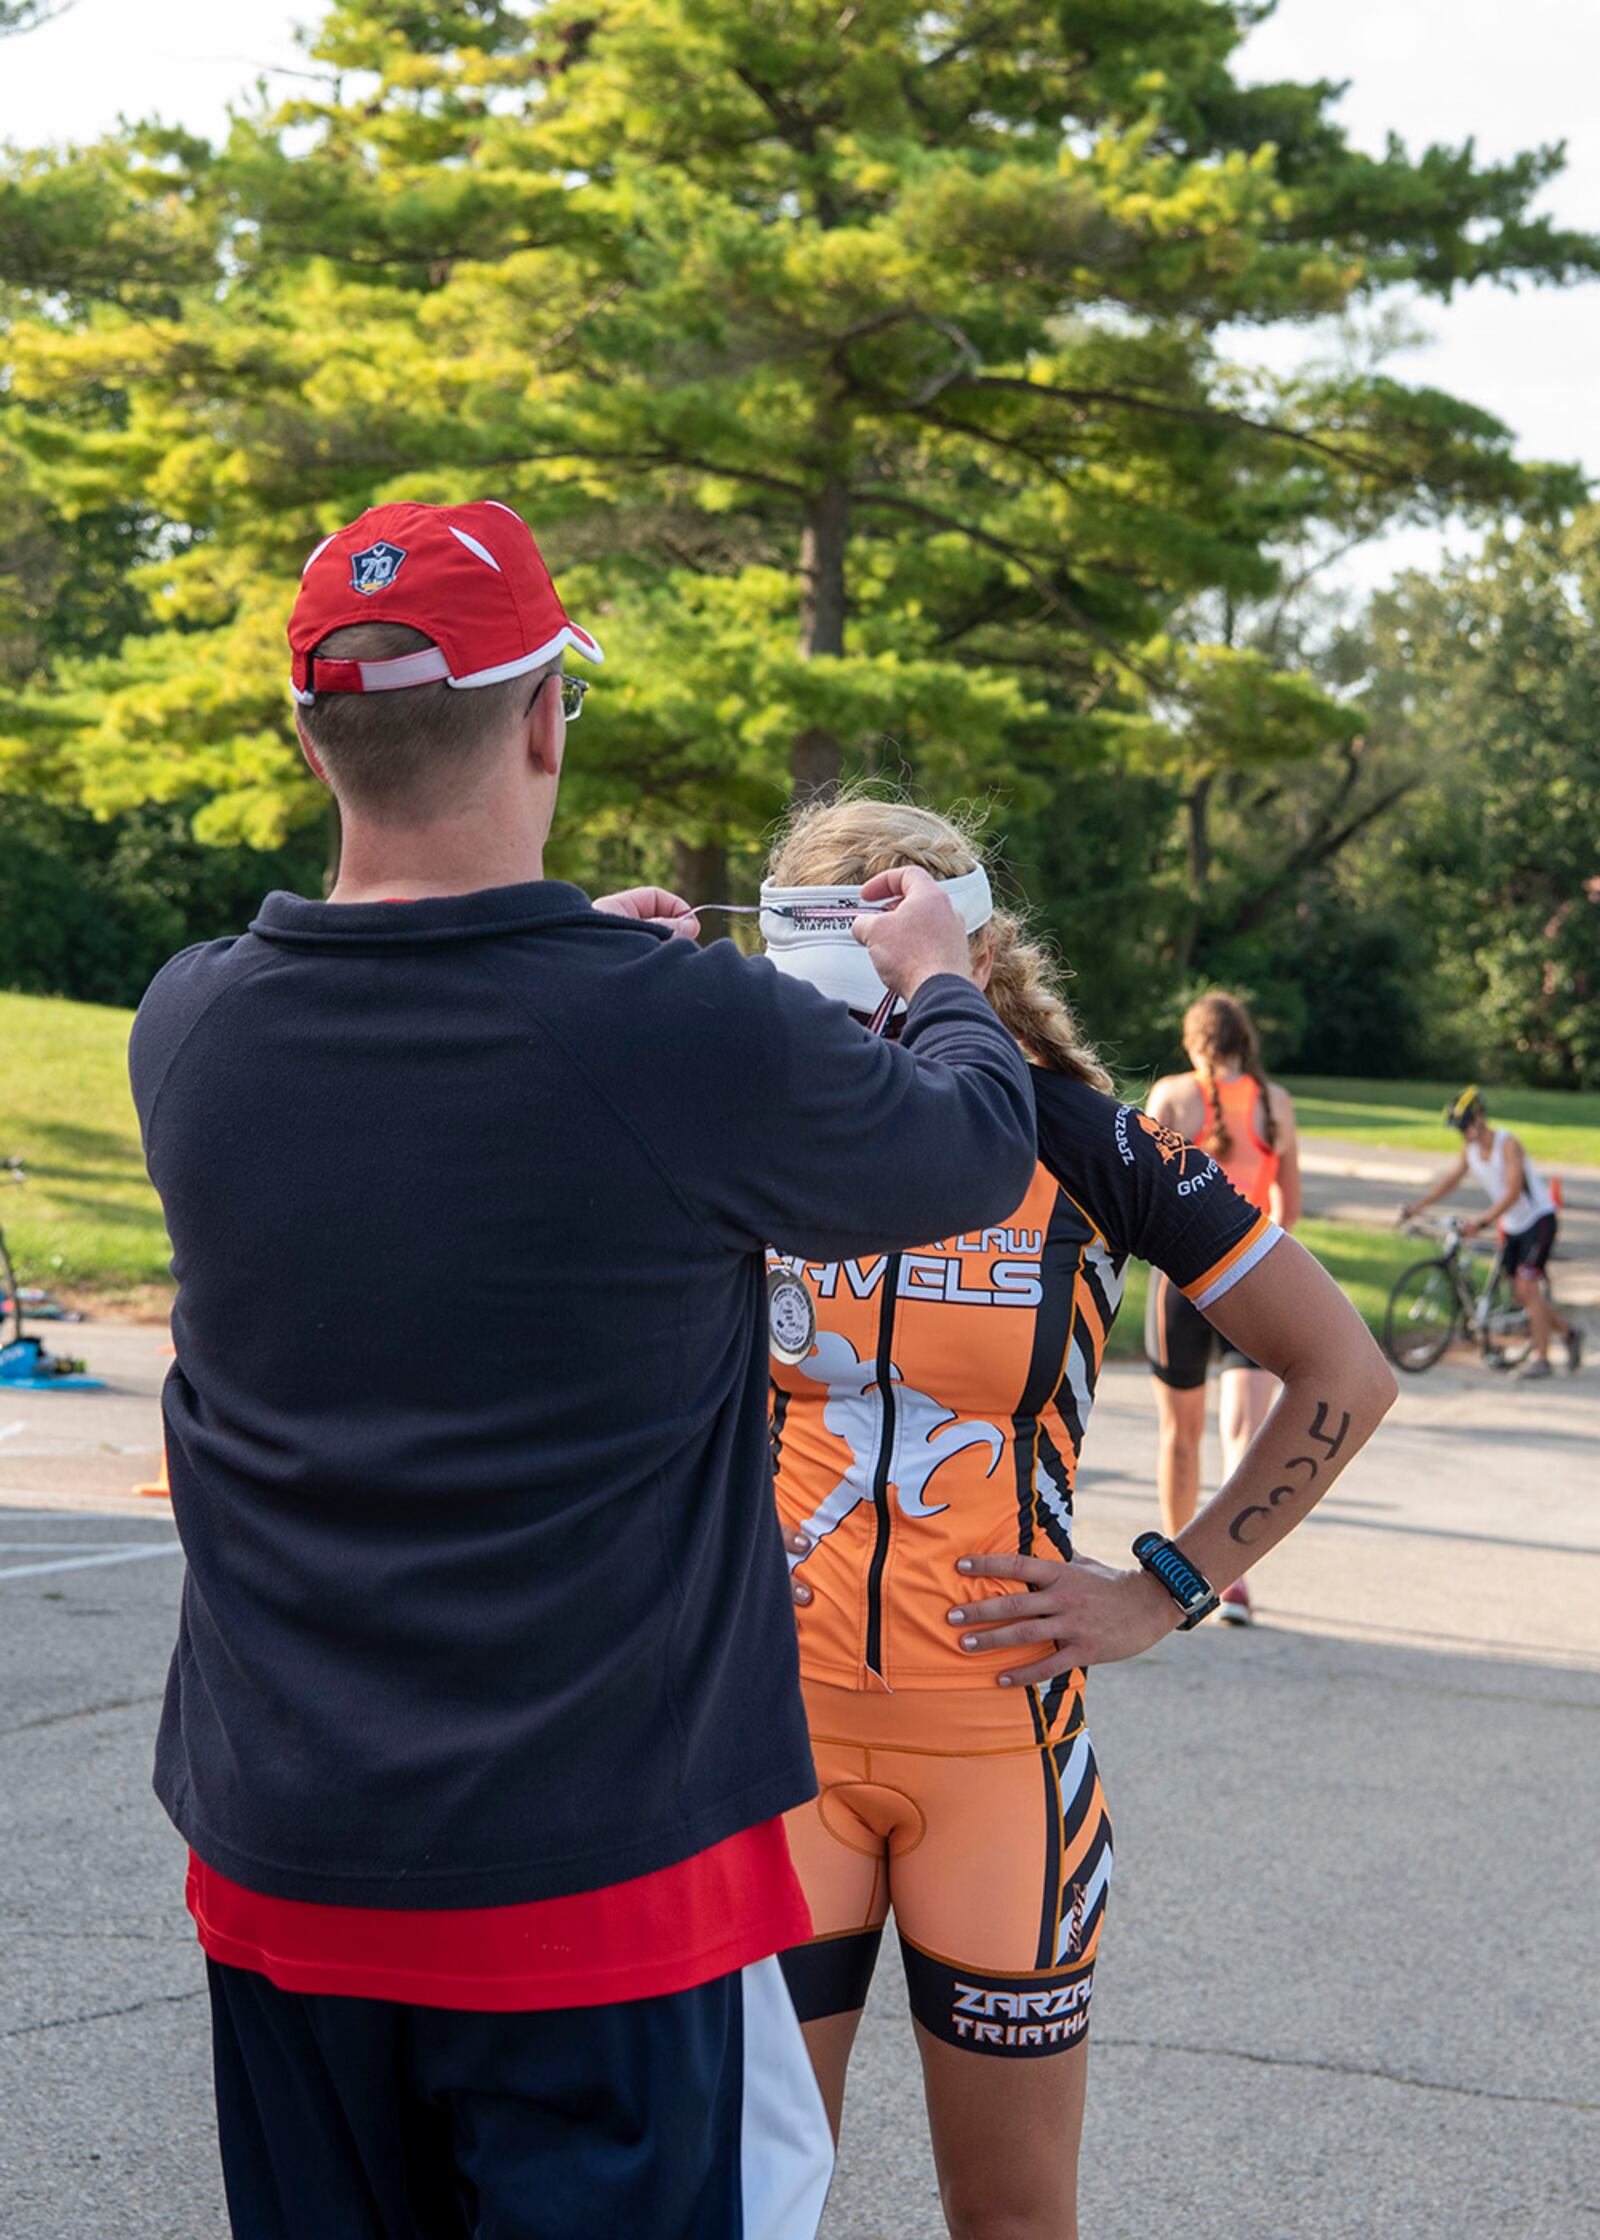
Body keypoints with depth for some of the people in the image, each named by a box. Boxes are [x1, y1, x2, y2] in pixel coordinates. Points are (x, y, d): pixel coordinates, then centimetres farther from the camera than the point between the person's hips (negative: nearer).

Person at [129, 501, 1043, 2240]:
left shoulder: (189, 1027, -6)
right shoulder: (692, 1033, -19)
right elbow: (974, 1154, 1)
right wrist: (940, 977, 20)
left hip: (281, 1855, 5)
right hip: (590, 1873, -4)